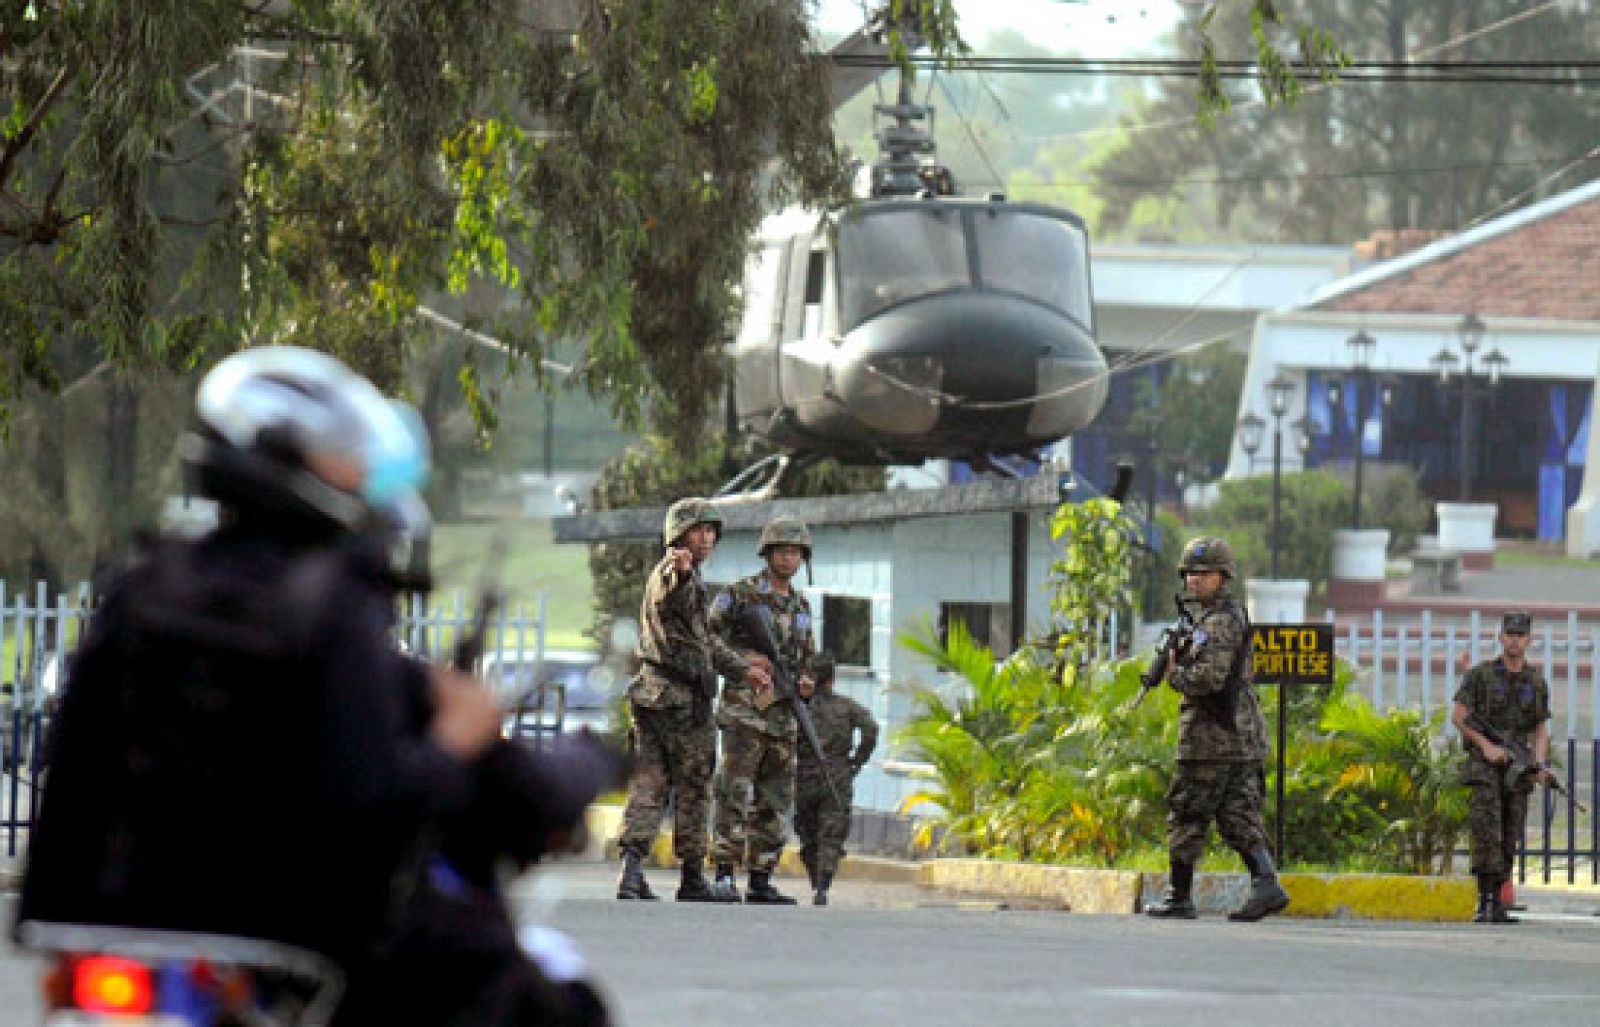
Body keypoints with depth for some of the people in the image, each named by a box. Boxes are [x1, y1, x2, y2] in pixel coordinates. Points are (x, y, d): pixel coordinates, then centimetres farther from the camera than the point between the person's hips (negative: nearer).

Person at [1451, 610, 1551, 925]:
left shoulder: (1537, 683, 8)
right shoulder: (1479, 675, -4)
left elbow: (1541, 730, 10)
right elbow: (1458, 717, -4)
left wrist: (1539, 764, -8)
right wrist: (1486, 746, -15)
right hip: (1484, 766, -4)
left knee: (1509, 839, 4)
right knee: (1487, 832, -17)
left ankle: (1497, 904, 10)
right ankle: (1484, 903, -20)